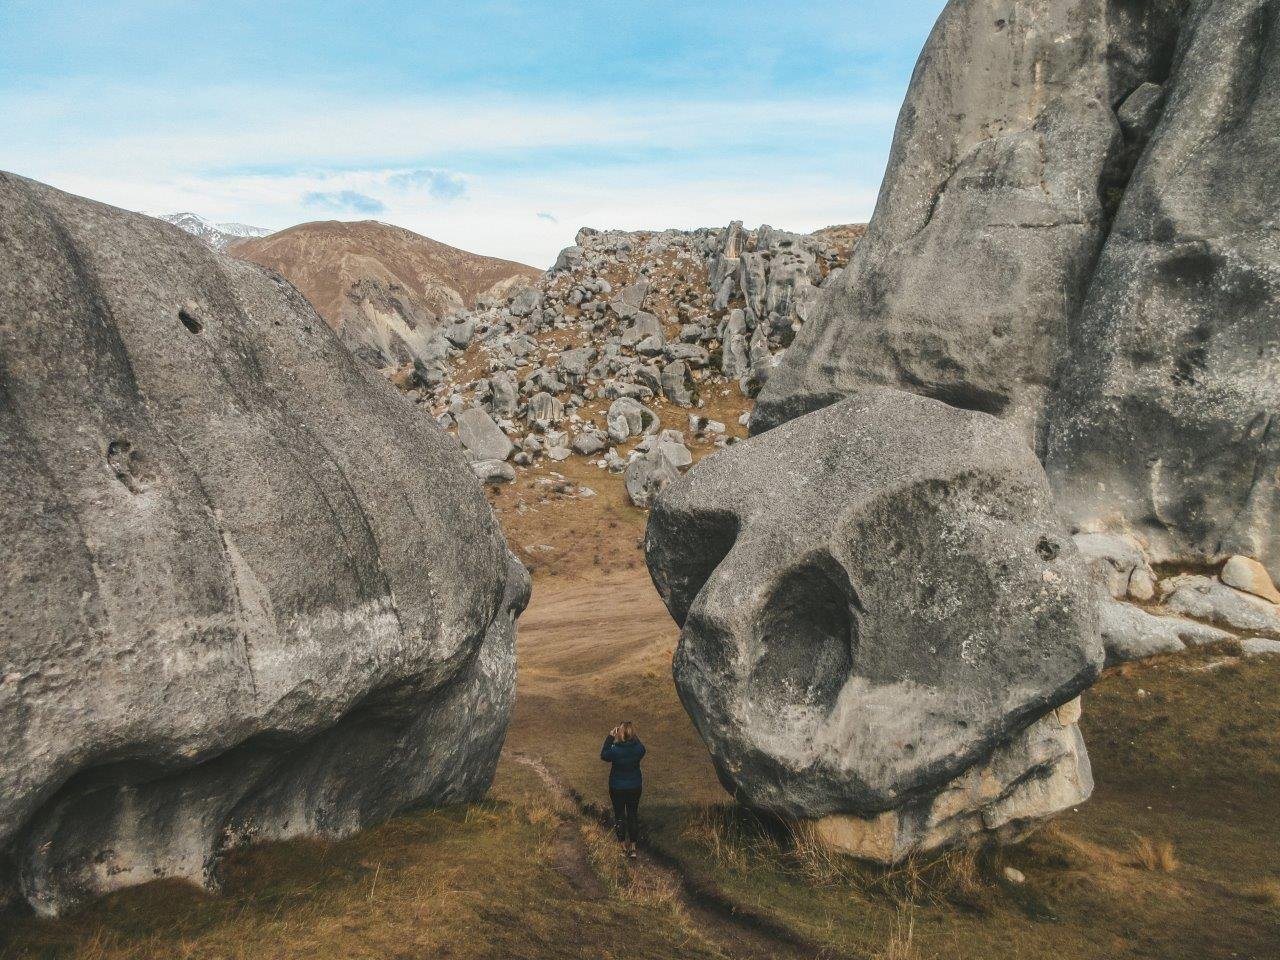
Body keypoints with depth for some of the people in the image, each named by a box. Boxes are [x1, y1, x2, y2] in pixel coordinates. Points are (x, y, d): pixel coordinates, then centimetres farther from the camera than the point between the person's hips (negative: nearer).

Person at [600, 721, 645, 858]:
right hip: (635, 787, 3)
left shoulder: (615, 750, -26)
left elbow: (604, 755, -5)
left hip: (617, 788, -2)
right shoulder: (639, 749, -18)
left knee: (619, 815, 16)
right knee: (633, 814, 17)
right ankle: (633, 847, 25)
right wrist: (633, 736, 2)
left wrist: (610, 737, -5)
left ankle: (624, 846, 26)